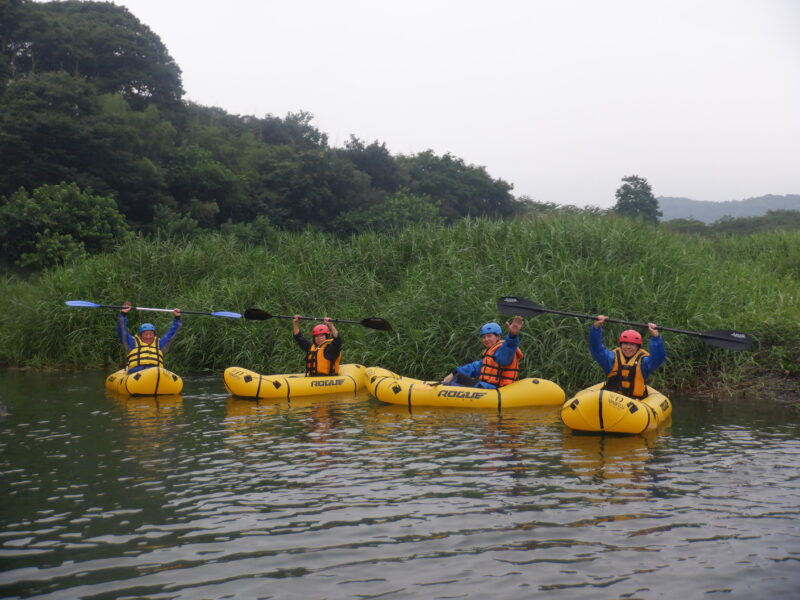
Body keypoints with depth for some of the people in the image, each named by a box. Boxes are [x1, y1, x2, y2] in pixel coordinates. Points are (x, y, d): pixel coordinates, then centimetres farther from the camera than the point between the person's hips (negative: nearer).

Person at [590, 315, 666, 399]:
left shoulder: (643, 361, 10)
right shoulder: (612, 358, 13)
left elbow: (659, 357, -6)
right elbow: (596, 347, 4)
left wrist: (655, 336, -16)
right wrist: (596, 326, -8)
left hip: (635, 401, -1)